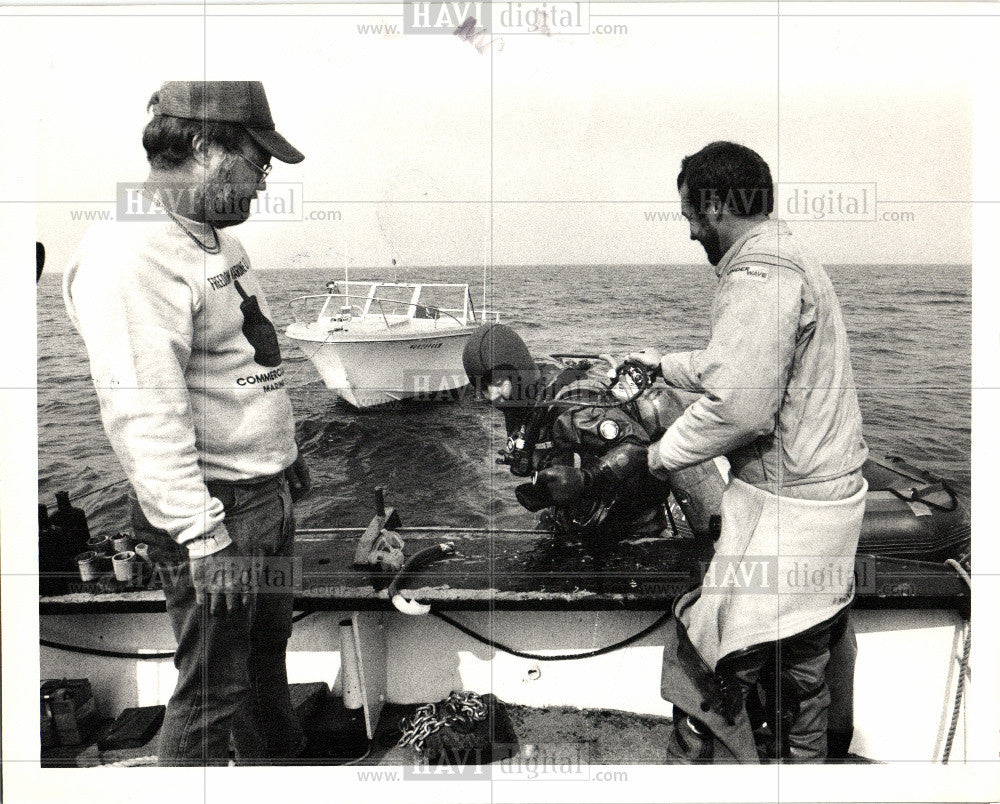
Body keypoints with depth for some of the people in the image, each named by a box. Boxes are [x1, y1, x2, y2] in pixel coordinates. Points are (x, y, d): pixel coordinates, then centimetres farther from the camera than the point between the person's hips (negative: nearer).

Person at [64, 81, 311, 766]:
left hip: (269, 493, 10)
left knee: (268, 652, 24)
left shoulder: (216, 238, 12)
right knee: (213, 688, 2)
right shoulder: (131, 255, -20)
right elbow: (144, 416, -26)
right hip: (211, 505, -10)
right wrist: (203, 539, -27)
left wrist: (287, 451, 28)